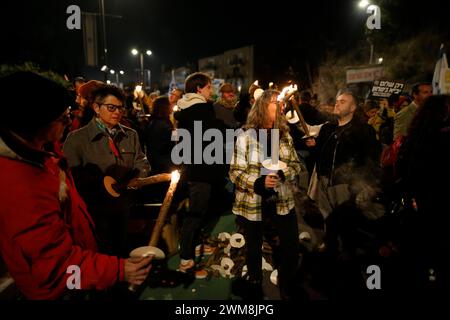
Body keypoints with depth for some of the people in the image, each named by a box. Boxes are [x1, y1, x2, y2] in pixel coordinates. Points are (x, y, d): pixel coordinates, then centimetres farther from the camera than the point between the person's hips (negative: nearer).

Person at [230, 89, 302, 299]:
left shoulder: (285, 135, 3)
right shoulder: (246, 136, -12)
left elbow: (296, 165, 5)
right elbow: (235, 171, -13)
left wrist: (281, 174, -17)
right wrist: (259, 182, -28)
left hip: (282, 202, 4)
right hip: (252, 204, -3)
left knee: (291, 247, 8)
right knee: (253, 248, 16)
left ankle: (287, 288, 34)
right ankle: (255, 286, 43)